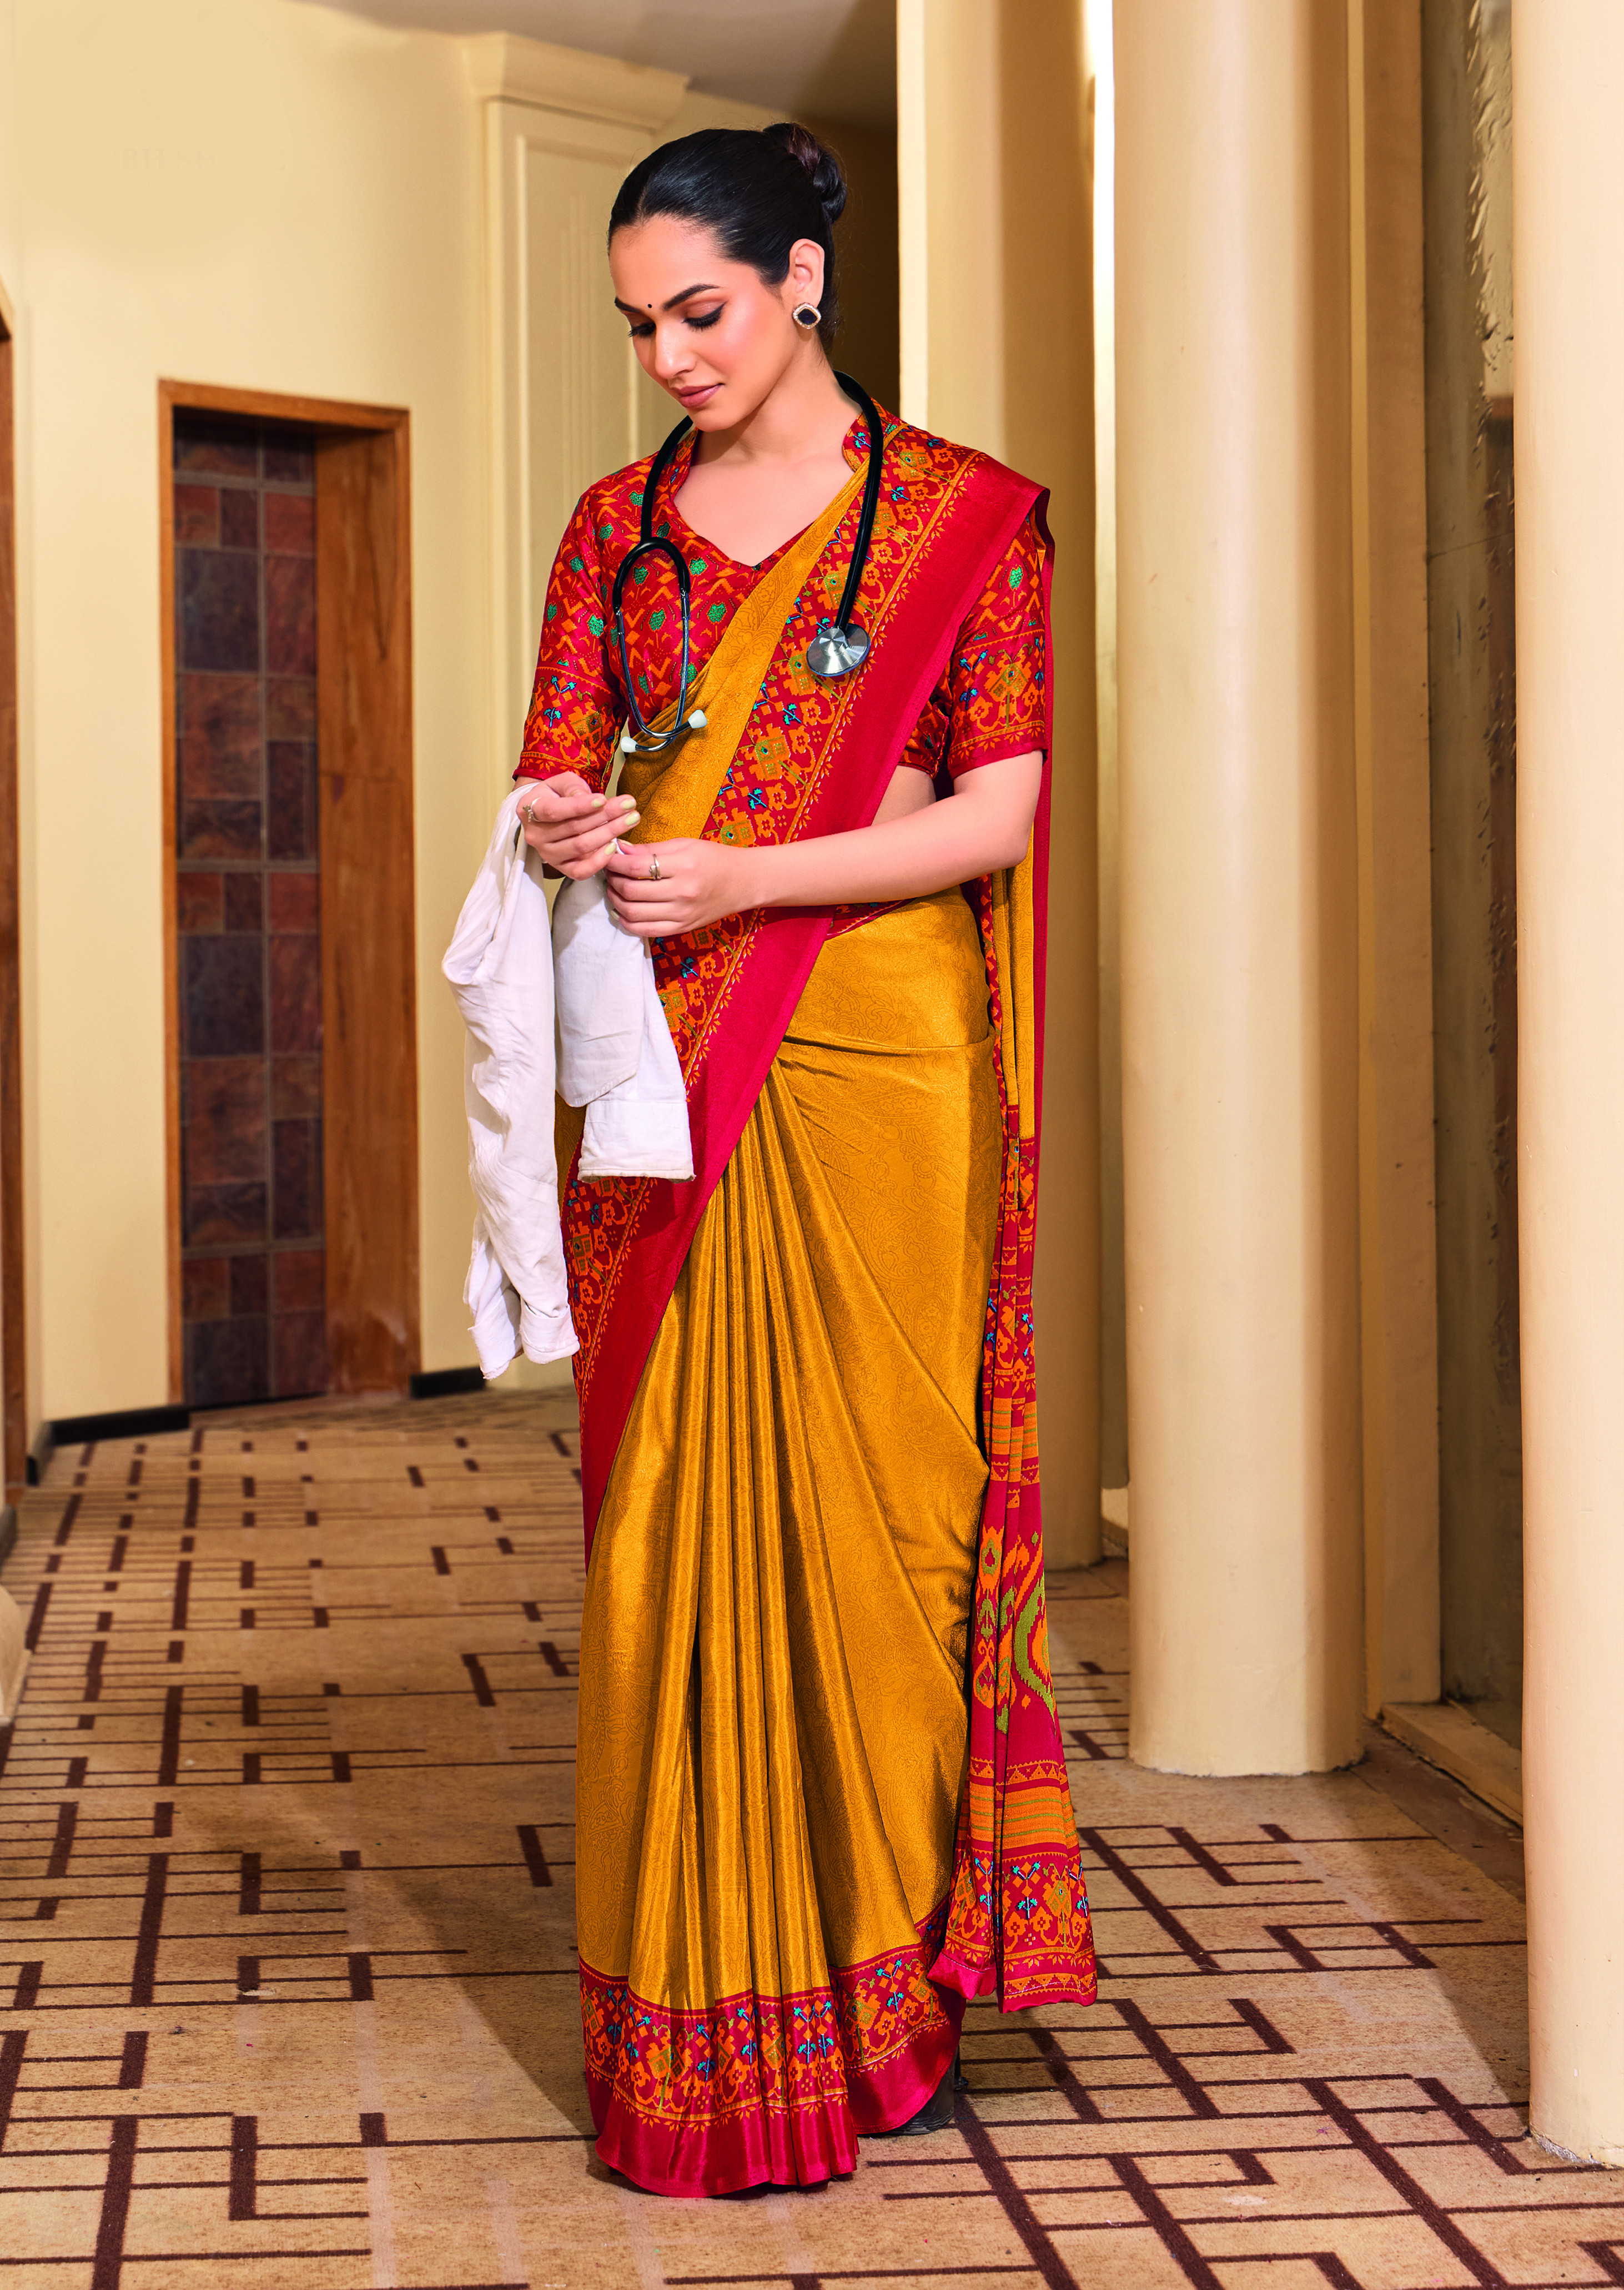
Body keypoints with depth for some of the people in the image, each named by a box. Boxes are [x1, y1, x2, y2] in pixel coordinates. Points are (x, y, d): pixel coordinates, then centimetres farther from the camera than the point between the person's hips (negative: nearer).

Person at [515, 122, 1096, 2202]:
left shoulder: (960, 517, 3)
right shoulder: (619, 527, 14)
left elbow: (996, 816, -5)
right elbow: (555, 776, 12)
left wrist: (735, 878, -16)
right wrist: (566, 833, -13)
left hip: (875, 1069, -3)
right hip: (665, 1074, 3)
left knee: (865, 1504, -1)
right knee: (673, 1516, 1)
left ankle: (880, 1974, 11)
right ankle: (696, 2011, 8)